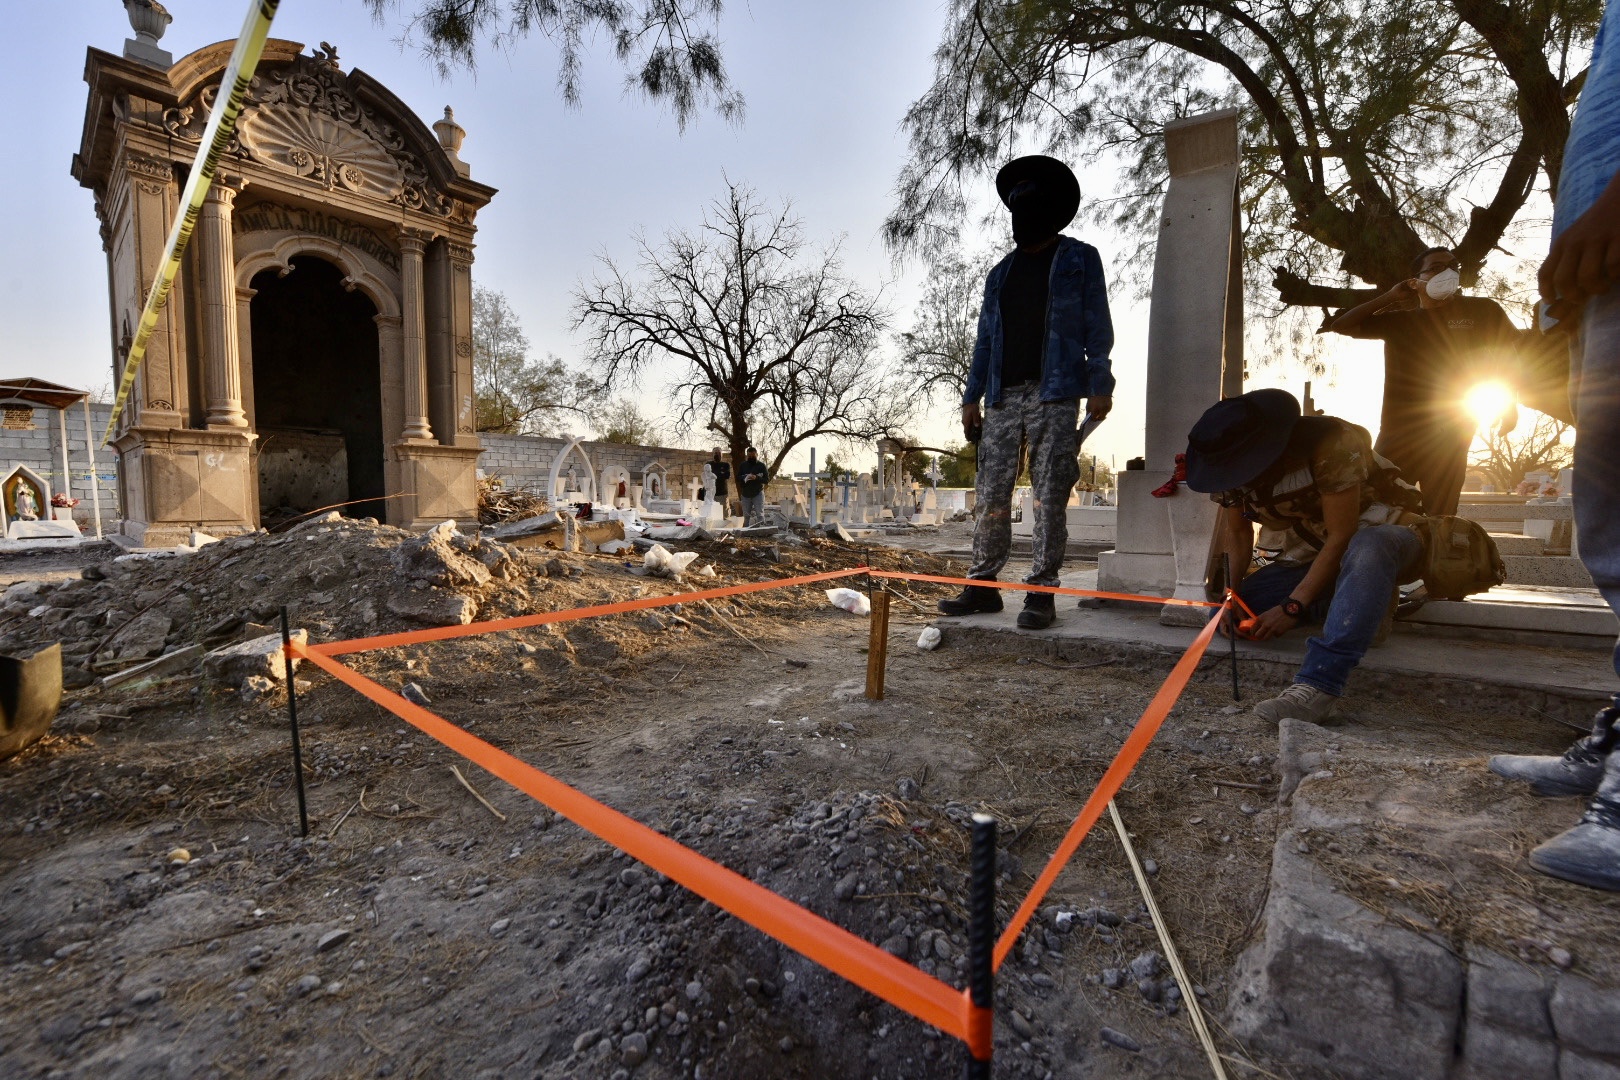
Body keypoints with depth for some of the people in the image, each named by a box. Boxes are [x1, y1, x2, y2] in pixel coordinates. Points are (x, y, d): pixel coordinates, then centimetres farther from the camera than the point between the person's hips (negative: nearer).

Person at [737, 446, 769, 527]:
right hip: (746, 494, 3)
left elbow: (767, 479, -6)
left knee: (760, 515, -8)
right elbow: (737, 478, 5)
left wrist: (756, 478, -24)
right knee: (746, 516, 12)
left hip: (758, 494, -3)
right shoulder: (743, 465, 7)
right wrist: (745, 478, -17)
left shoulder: (761, 465, -2)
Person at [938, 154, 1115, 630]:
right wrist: (972, 396, 10)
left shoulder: (1080, 260, 11)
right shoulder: (1001, 273, 22)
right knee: (992, 493, 1)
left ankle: (1042, 591, 0)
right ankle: (983, 584, 7)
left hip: (1055, 394, -4)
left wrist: (1099, 383, -9)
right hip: (1003, 396, 4)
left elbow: (1097, 326, 4)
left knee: (1049, 497, -5)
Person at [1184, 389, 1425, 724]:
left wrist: (1292, 606, -28)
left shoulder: (1331, 442, -27)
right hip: (1309, 556, 6)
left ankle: (1316, 686, -47)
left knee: (1367, 549, -43)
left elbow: (1342, 537, -26)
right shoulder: (1231, 466, -9)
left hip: (1382, 536, -6)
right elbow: (1236, 532, 1)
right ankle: (1366, 601, 1)